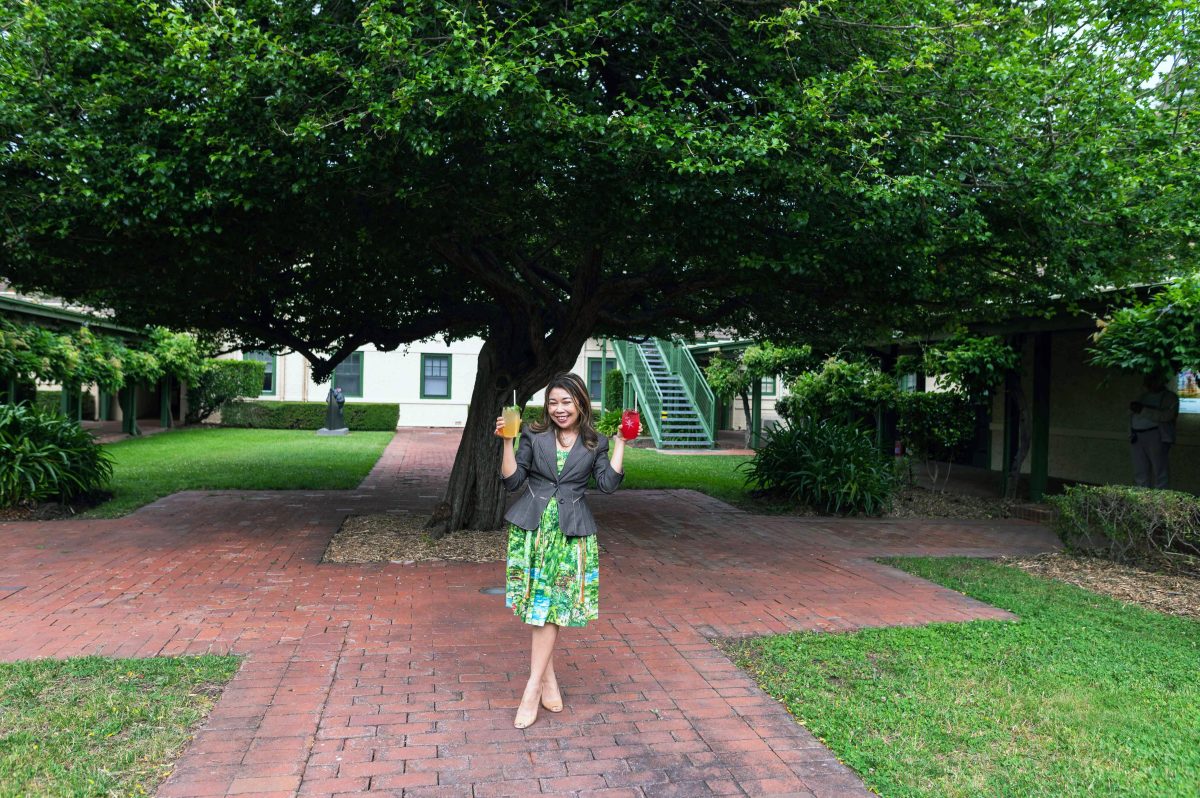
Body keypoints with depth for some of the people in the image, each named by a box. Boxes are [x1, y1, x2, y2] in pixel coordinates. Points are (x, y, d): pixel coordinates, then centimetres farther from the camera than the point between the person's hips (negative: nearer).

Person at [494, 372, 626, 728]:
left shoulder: (595, 442, 5)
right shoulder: (534, 436, 3)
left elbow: (608, 483, -5)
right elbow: (512, 481, 0)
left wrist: (621, 443, -6)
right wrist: (507, 442, -10)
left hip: (571, 533, -1)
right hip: (532, 527, 1)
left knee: (551, 605, -3)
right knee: (540, 604, 5)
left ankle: (532, 688, 1)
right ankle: (549, 680, 19)